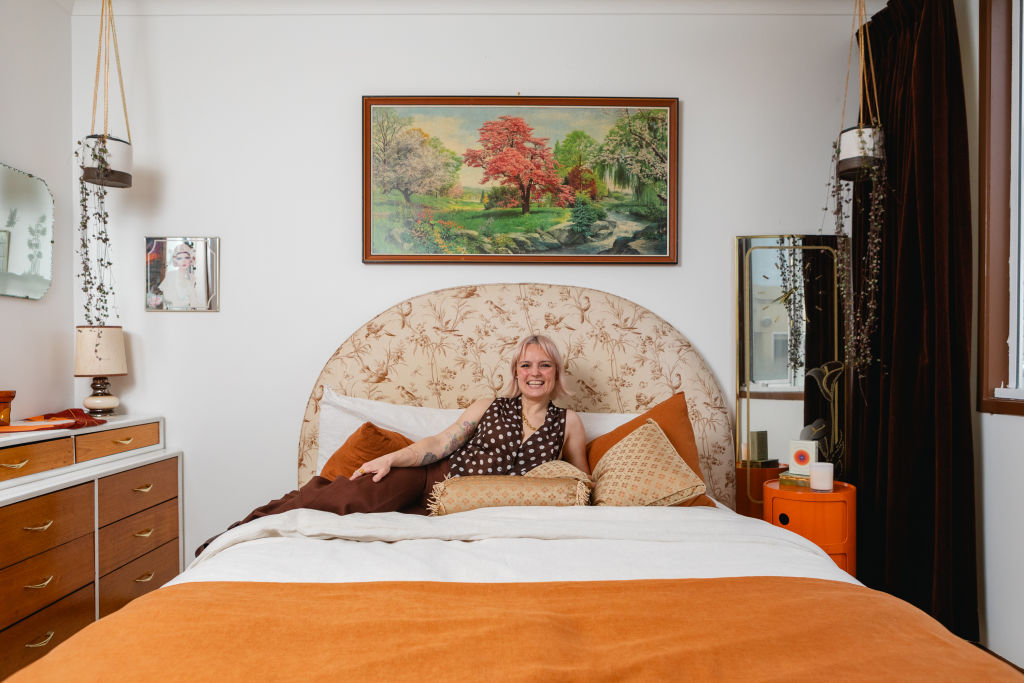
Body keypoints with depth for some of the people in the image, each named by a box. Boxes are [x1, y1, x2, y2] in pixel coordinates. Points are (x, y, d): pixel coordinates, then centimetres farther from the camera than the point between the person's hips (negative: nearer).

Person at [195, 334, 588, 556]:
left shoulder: (568, 423, 8)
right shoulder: (489, 407, 7)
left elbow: (580, 480, 19)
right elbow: (441, 443, -1)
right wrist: (389, 459, -13)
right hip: (432, 477, 1)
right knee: (353, 494, -25)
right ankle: (252, 525, -9)